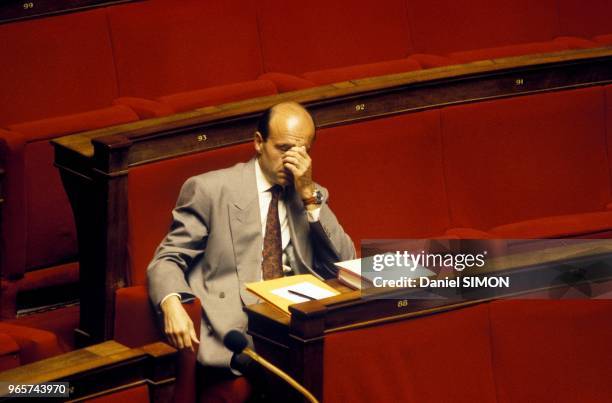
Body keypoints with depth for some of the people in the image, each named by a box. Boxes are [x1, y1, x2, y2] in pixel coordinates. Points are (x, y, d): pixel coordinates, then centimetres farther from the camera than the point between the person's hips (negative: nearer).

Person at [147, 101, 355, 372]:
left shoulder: (313, 196, 19)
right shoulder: (210, 189, 5)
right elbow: (168, 259, 3)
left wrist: (310, 195, -2)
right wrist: (172, 306, -20)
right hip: (231, 327, -5)